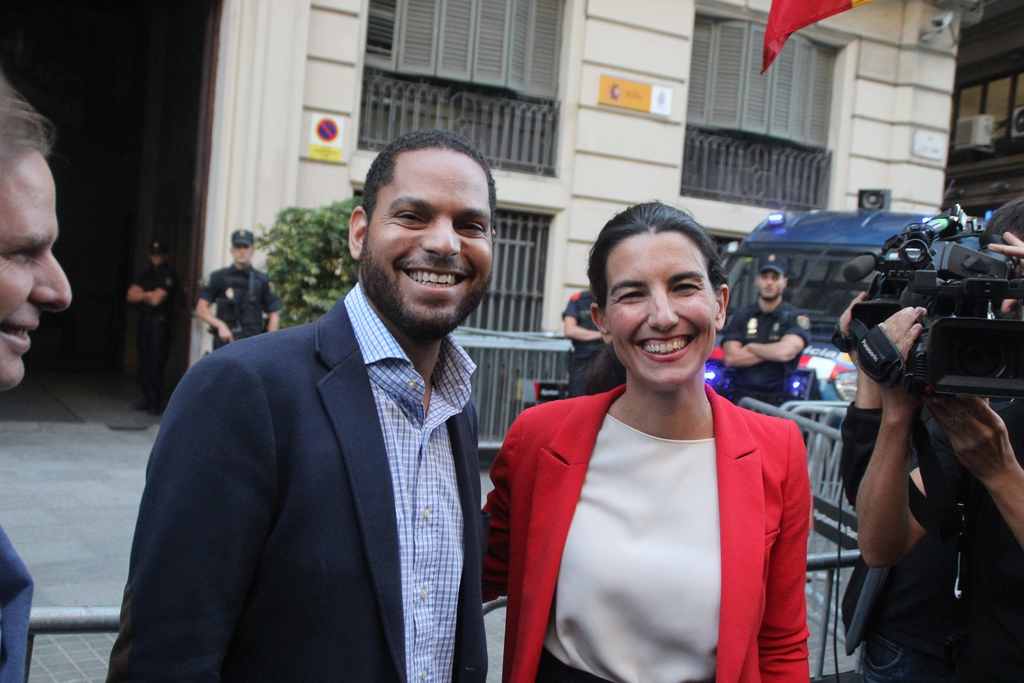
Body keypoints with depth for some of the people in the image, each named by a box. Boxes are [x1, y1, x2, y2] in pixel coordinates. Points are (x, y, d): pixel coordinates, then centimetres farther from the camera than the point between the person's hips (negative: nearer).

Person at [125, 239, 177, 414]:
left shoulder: (169, 274, -5)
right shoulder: (146, 273, 15)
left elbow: (156, 299, -13)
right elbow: (131, 296, 7)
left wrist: (142, 294, 3)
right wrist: (149, 295, -7)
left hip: (160, 322, -6)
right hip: (144, 321, 7)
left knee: (156, 363, -8)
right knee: (144, 362, 7)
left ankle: (156, 403, -3)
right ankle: (147, 399, 15)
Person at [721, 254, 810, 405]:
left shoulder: (795, 319, 6)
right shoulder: (741, 316, 14)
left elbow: (786, 351, -14)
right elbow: (731, 358, 1)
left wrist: (752, 347, 2)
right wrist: (773, 352, -2)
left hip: (778, 401, -2)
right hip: (742, 397, 2)